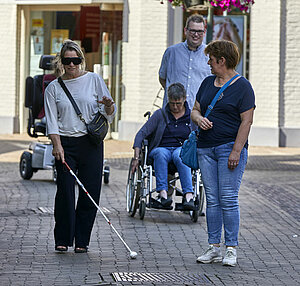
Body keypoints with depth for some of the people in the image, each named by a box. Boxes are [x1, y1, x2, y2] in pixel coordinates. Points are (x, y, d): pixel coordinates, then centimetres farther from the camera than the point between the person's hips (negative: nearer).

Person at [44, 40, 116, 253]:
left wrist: (109, 106, -16)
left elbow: (109, 114, 8)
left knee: (90, 194, -2)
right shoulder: (53, 88, 8)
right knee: (65, 191, -7)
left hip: (91, 142, 0)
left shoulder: (94, 80, 7)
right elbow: (52, 121, 3)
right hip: (65, 143, 0)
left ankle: (82, 240, 7)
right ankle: (62, 239, 4)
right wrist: (57, 145, -11)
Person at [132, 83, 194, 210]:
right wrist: (136, 157, -9)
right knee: (161, 153, -38)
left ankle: (188, 195, -51)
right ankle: (162, 192, -49)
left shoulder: (191, 116, 12)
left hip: (182, 149, 0)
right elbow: (141, 134, 1)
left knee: (179, 155, -38)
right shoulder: (160, 115, 6)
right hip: (161, 148, 0)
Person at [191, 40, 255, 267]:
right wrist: (199, 119, -5)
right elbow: (195, 110, 19)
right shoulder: (208, 83, 15)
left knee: (228, 199, -9)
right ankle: (214, 248, 8)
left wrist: (236, 151, -17)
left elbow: (246, 121, -10)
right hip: (206, 148, 6)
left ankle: (231, 249, -3)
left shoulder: (242, 86, -6)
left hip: (230, 146, -6)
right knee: (212, 200, 5)